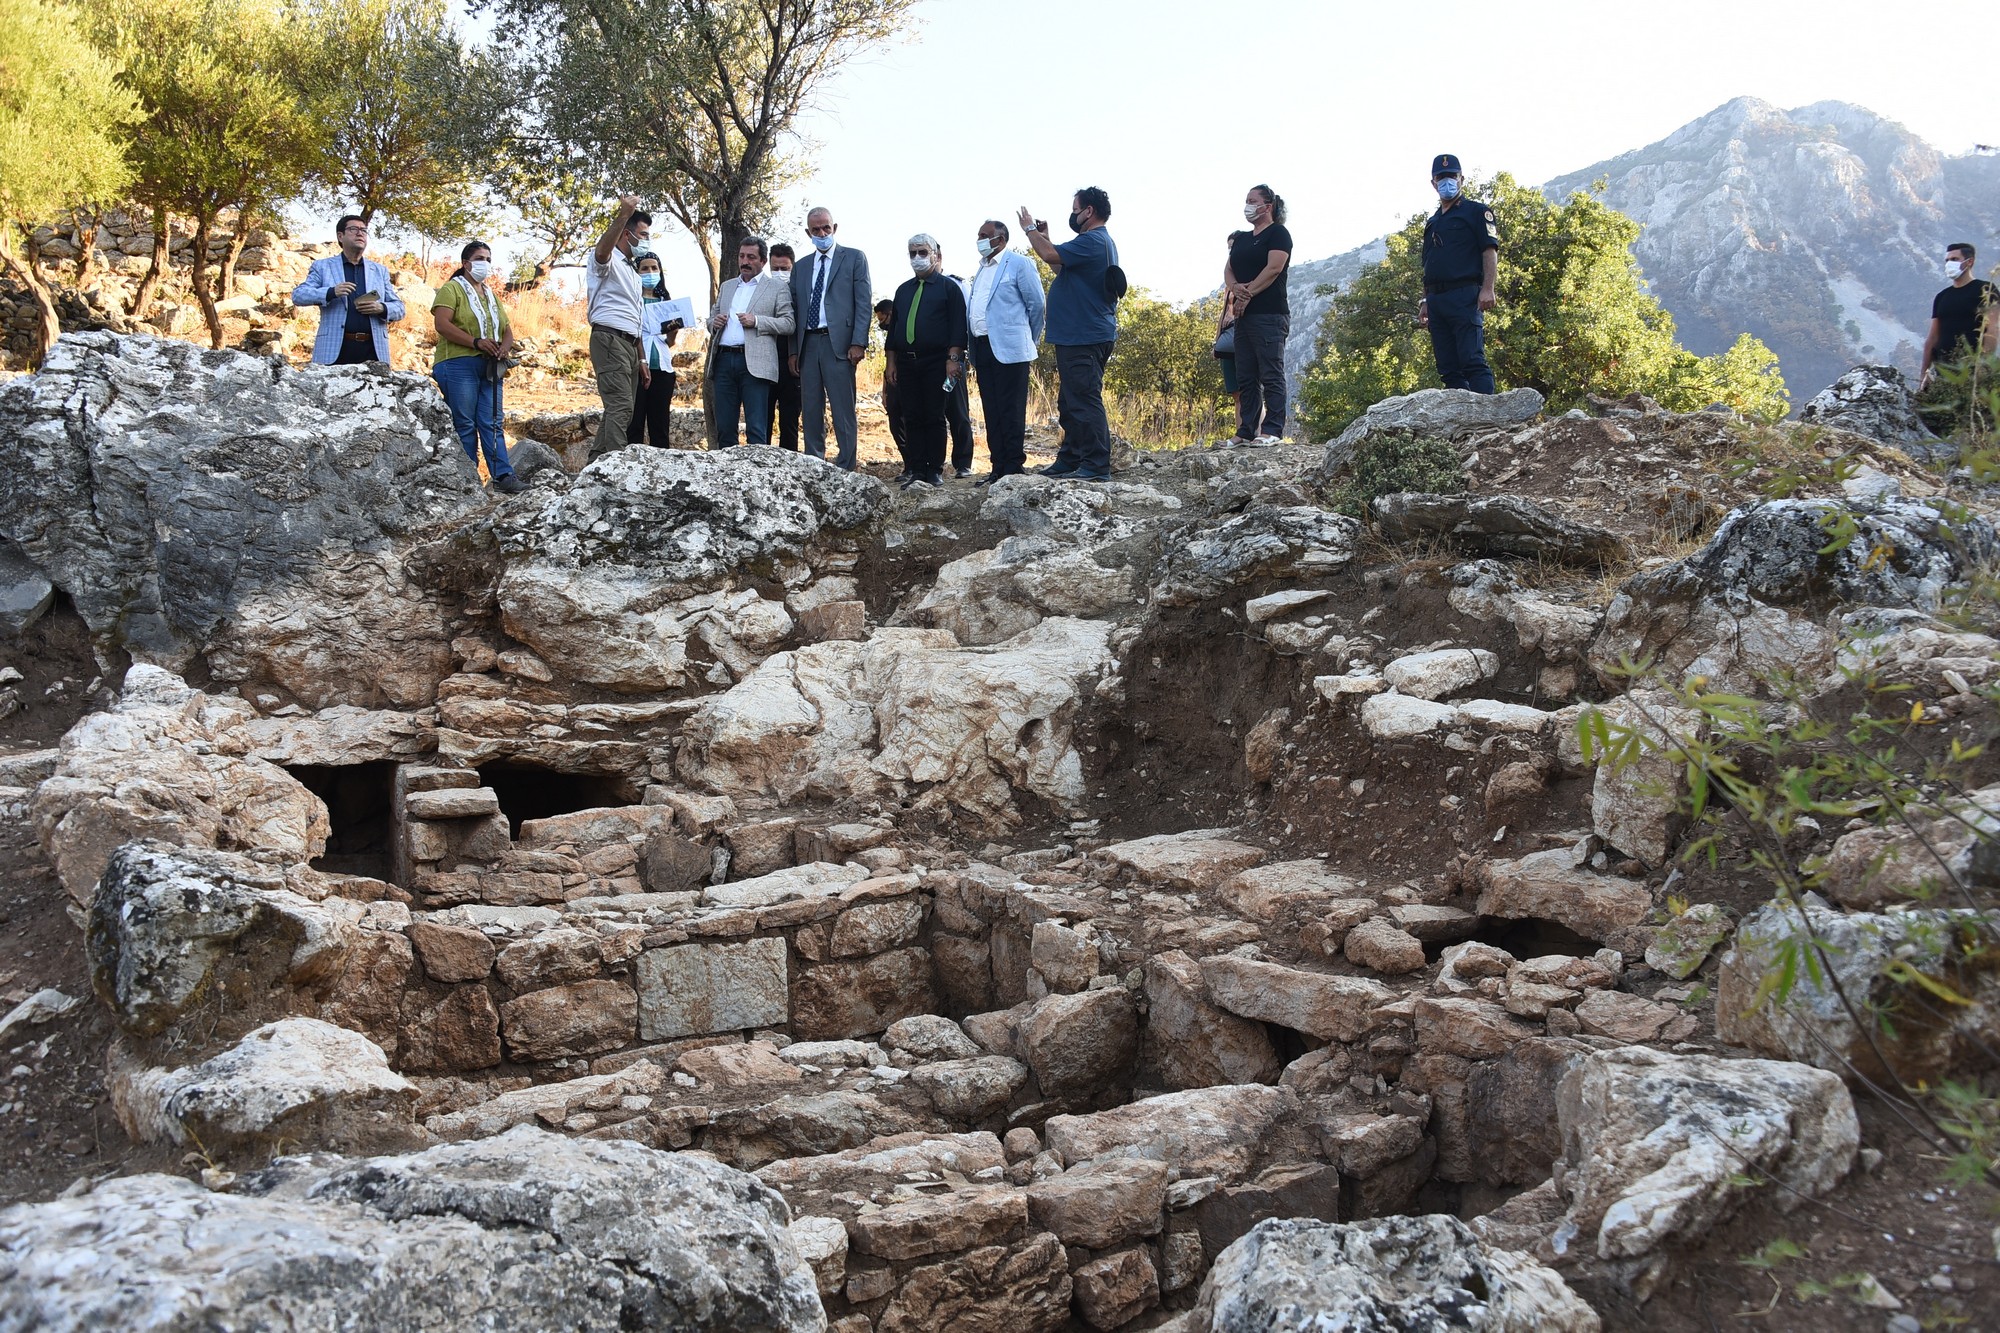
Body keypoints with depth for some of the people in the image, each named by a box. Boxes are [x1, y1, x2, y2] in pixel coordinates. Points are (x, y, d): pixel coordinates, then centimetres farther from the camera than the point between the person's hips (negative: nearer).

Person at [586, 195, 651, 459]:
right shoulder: (608, 261, -1)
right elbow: (602, 251, -29)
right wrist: (623, 215, -40)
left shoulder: (633, 274, 27)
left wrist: (642, 359, 22)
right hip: (609, 340, -10)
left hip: (629, 344, 10)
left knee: (621, 410, 8)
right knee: (620, 407, -20)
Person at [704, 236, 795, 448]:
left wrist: (756, 321, -13)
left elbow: (788, 324, -1)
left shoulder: (777, 288, 8)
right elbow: (711, 320, 28)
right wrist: (715, 322, 5)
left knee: (756, 430, -8)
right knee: (724, 428, 4)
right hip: (724, 360, 5)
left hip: (754, 363, -5)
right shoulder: (726, 287, 24)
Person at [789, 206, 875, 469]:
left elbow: (864, 304, -1)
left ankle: (846, 469, -6)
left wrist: (858, 343, -12)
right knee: (811, 411, 6)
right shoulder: (801, 267, 19)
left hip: (838, 343, -5)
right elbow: (794, 310, 16)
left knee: (843, 411, -7)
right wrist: (793, 350, 7)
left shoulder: (854, 258, 6)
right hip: (808, 345, 5)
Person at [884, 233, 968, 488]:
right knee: (912, 418, 1)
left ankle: (935, 470, 1)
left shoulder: (949, 287, 4)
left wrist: (953, 358, -14)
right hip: (906, 362, 5)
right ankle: (917, 470, 4)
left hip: (937, 362, -5)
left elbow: (958, 326, -4)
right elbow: (893, 328, 20)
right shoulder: (903, 290, 19)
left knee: (934, 417, -3)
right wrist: (891, 362, 11)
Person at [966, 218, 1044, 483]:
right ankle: (998, 466, 12)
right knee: (991, 411, 8)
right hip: (982, 349, 7)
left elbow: (1036, 304, -2)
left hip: (1009, 349, -7)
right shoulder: (981, 269, 20)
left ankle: (1014, 468, -3)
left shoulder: (1018, 264, -3)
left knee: (1010, 411, -6)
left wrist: (1029, 340, 5)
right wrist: (973, 348, 16)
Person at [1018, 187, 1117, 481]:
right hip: (1079, 337, 11)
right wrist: (1044, 238, 20)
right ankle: (1070, 460, 23)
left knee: (1084, 401, -12)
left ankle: (1097, 466, -13)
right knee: (1070, 402, 16)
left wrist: (1031, 230, -5)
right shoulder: (1100, 241, 20)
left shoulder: (1092, 241, -15)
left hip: (1084, 339, -11)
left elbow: (1051, 255, -23)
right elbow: (1063, 269, 26)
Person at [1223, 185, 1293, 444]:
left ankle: (1273, 430, -13)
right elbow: (1229, 269, 13)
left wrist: (1248, 293, -15)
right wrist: (1234, 287, -9)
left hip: (1269, 315, -8)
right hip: (1244, 316, 8)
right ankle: (1246, 432, 6)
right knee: (1245, 378, 5)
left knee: (1271, 375, -10)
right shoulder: (1241, 239, 22)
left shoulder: (1277, 234, 0)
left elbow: (1274, 268, -12)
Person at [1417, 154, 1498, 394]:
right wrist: (1425, 302, 16)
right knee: (1448, 369, 2)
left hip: (1464, 296, -7)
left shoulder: (1476, 211, 6)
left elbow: (1490, 251, -4)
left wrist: (1487, 288, -17)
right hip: (1436, 300, 7)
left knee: (1472, 361, -16)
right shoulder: (1432, 223, 25)